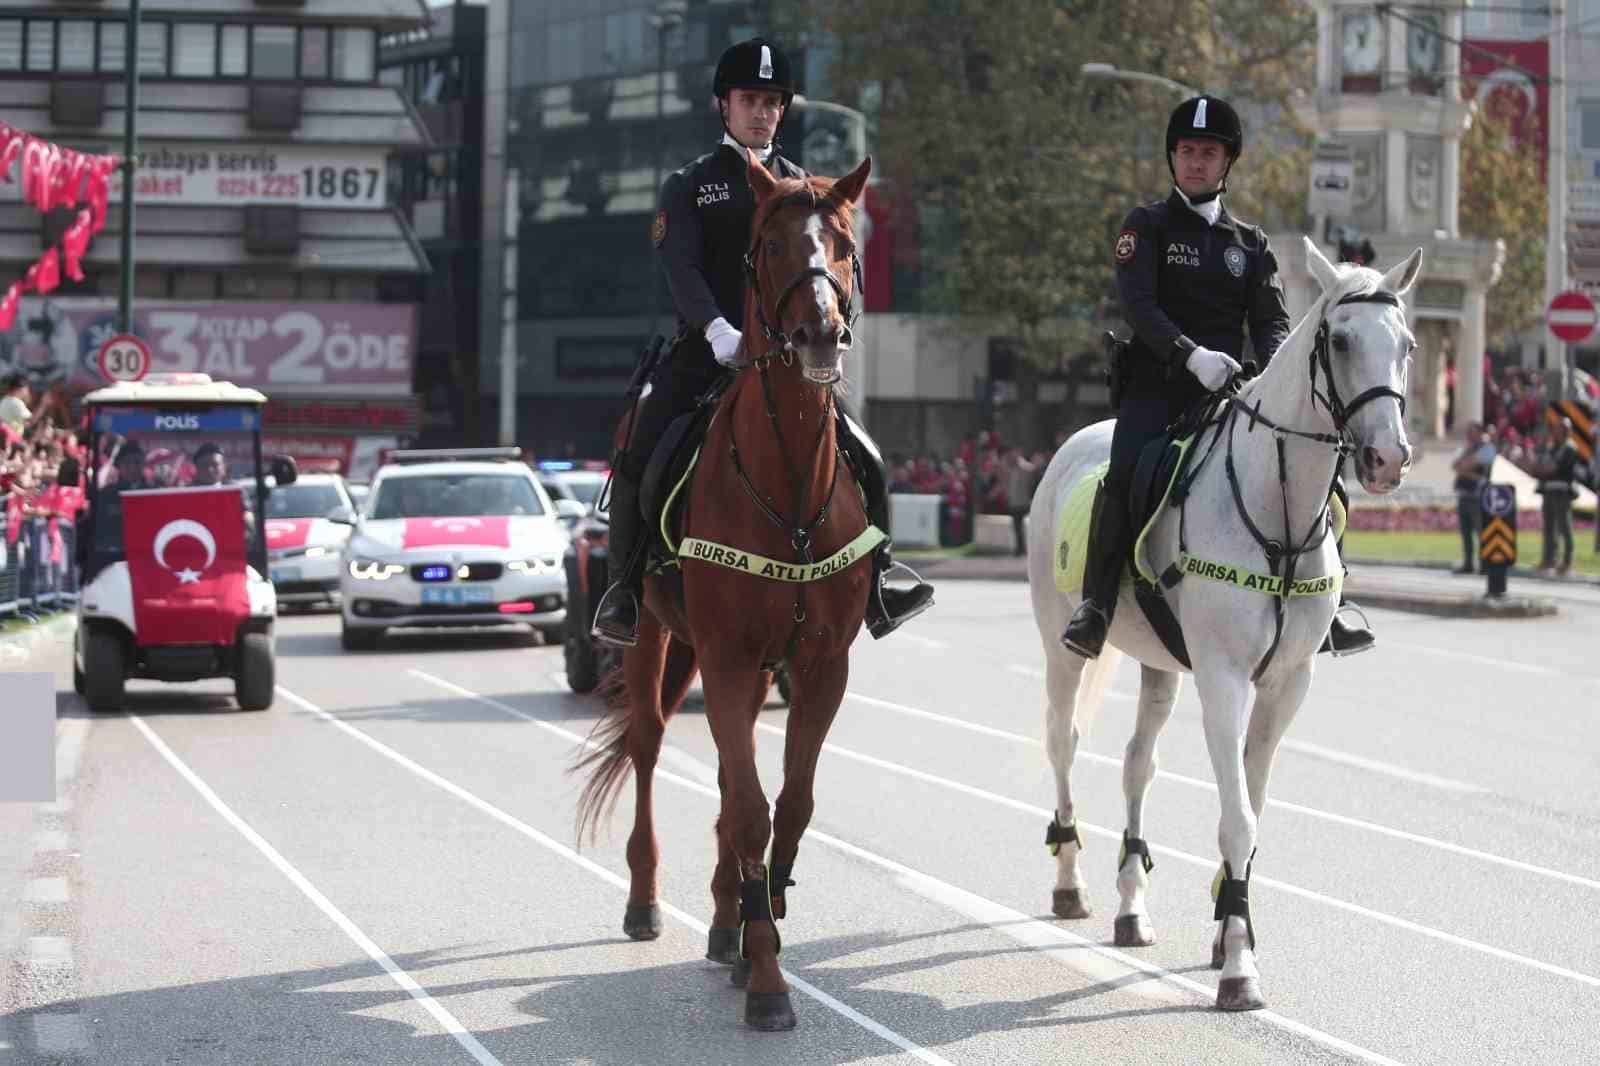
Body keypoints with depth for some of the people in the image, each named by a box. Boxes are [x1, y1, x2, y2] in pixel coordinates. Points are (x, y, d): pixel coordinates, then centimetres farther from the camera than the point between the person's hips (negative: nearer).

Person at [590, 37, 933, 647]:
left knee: (865, 464, -6)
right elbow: (681, 269, -10)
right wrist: (720, 332, -28)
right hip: (706, 351, -2)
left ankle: (873, 587, 6)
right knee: (639, 463, -17)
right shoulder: (690, 186, 6)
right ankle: (623, 595, -2)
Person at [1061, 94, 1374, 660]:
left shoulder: (1251, 243, 17)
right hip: (1156, 385, -4)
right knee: (1126, 472, -30)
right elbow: (1138, 304, -10)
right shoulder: (1148, 226, 6)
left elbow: (1271, 321, 8)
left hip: (1227, 390, 4)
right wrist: (1192, 354, -26)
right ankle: (1095, 605, -27)